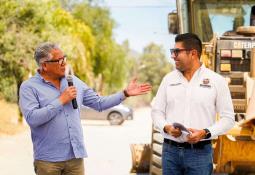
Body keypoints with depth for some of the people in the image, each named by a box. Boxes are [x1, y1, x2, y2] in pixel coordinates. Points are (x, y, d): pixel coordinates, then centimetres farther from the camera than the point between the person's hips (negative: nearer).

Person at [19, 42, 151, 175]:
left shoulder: (73, 81, 11)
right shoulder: (29, 87, -5)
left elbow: (99, 103, 14)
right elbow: (32, 118, -19)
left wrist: (125, 93, 6)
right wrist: (61, 101, -15)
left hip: (76, 156, 4)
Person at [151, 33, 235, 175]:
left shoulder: (217, 81, -1)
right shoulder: (169, 79, 8)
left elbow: (228, 118, -1)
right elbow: (157, 111, 10)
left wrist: (206, 133, -16)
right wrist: (166, 127, -10)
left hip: (199, 152, -3)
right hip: (170, 150, 3)